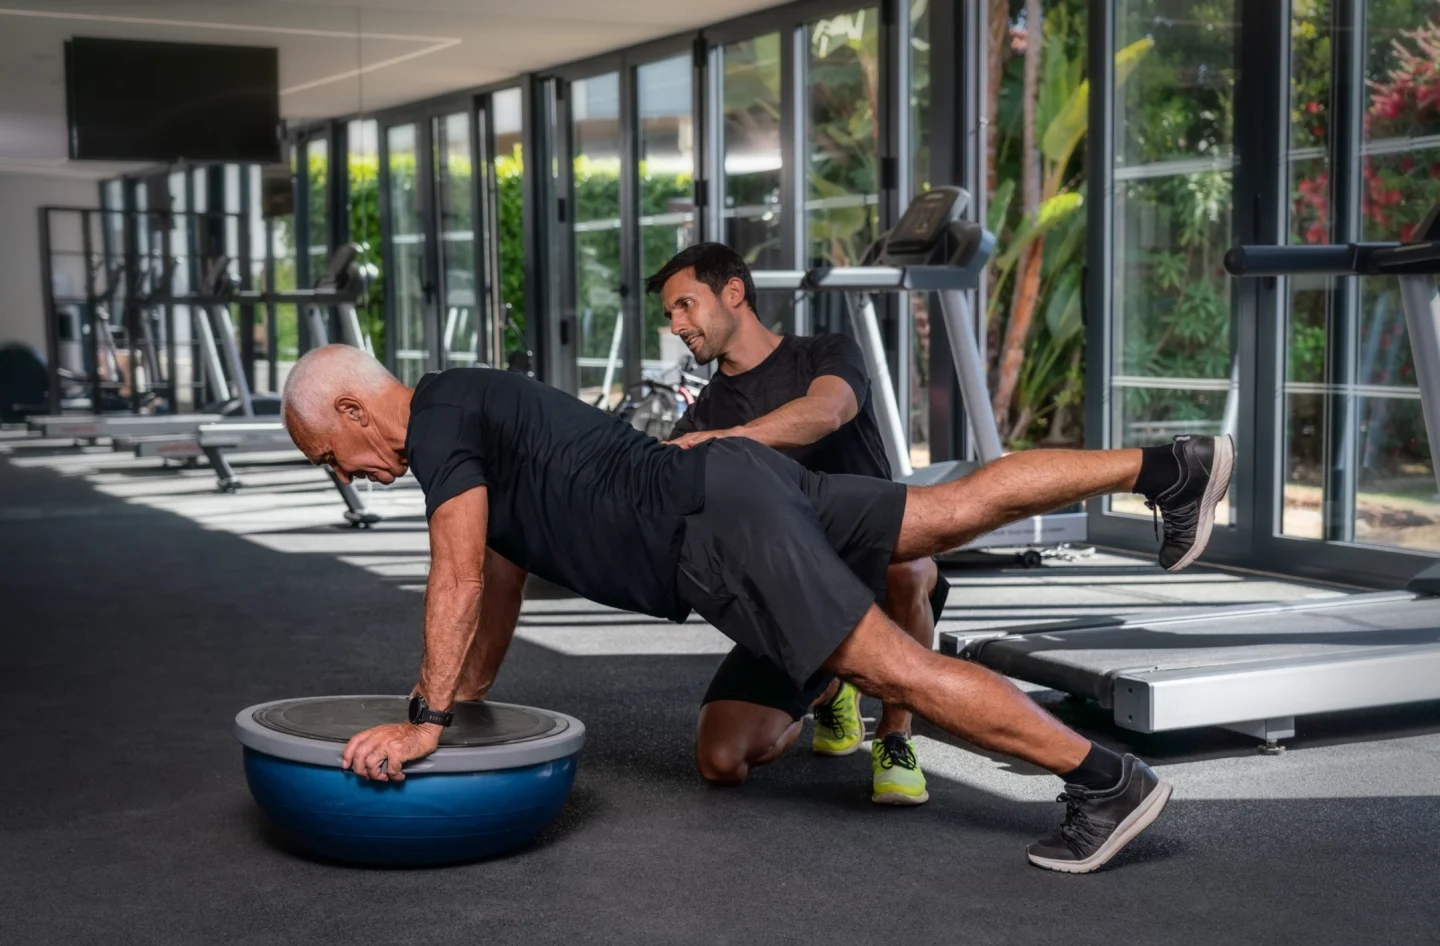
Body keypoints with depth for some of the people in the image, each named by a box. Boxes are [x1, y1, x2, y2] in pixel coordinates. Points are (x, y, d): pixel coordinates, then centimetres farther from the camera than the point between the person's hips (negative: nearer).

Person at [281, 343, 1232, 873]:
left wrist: (424, 720, -10)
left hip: (715, 535, -9)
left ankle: (1105, 780, -12)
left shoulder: (439, 418, -7)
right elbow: (501, 583, 31)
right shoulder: (473, 420, 23)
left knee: (895, 667, -12)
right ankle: (1167, 466, 19)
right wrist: (466, 693, 34)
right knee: (958, 509, 13)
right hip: (736, 484, 10)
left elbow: (459, 579, -14)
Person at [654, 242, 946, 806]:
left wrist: (720, 441, -39)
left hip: (874, 568, -4)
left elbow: (824, 413, -26)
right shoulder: (702, 418, 12)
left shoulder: (827, 356, 0)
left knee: (903, 567, -41)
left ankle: (895, 736, -15)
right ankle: (825, 693, 20)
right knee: (720, 761, -16)